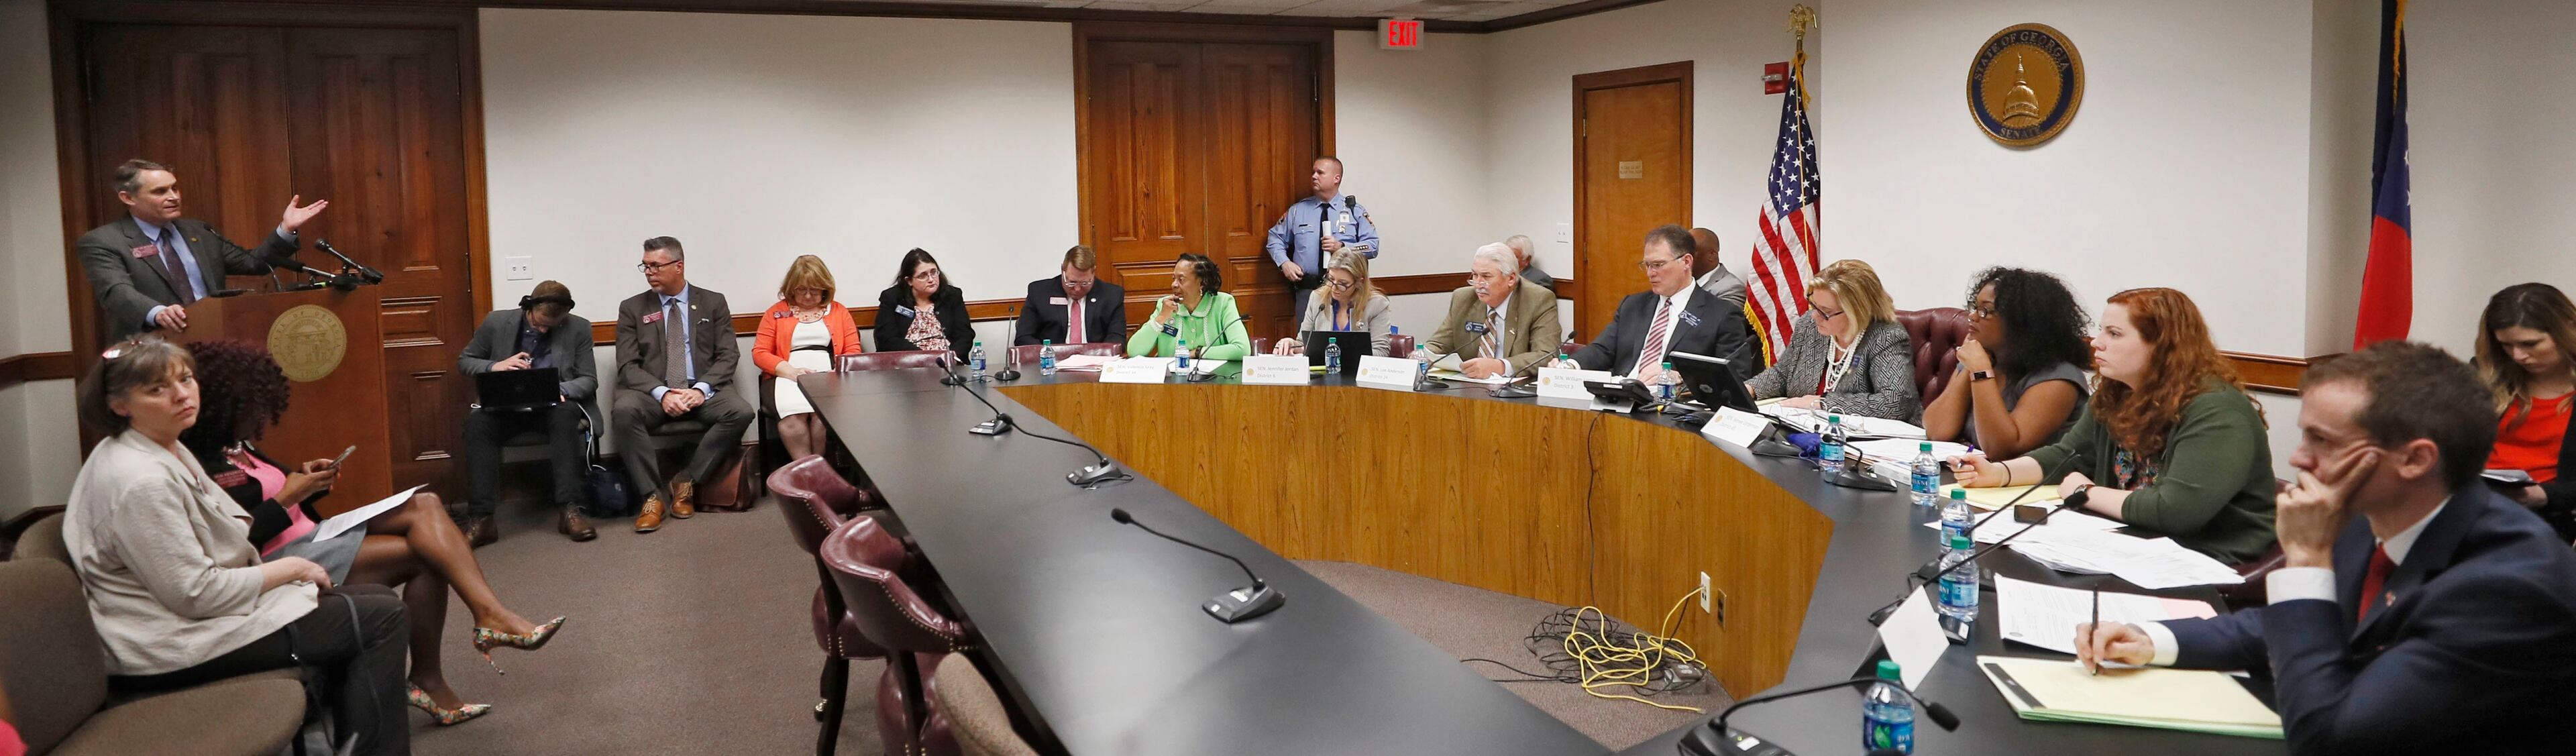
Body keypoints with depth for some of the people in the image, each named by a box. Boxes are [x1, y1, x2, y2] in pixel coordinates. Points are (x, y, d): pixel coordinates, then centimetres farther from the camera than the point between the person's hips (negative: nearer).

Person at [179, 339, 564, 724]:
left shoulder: (237, 448, 18)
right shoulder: (200, 466, -12)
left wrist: (304, 480, 3)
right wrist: (288, 496, -14)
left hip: (313, 536, 9)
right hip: (280, 562, -9)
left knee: (425, 505, -12)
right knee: (427, 552, -17)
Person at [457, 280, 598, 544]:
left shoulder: (578, 329, 1)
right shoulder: (497, 322, 4)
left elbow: (589, 380, 2)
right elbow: (464, 361, 13)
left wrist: (561, 389, -21)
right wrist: (495, 366, -10)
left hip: (553, 406, -1)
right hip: (505, 406, 1)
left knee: (564, 416, -36)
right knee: (477, 421, -31)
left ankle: (568, 510, -39)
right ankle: (481, 519, -34)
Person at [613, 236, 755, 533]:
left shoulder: (713, 303, 11)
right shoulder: (632, 308, 10)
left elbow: (728, 355, 3)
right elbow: (628, 365, 2)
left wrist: (702, 388, -15)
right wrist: (662, 393, -17)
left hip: (704, 392, 0)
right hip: (653, 393, 0)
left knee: (742, 412, -30)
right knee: (624, 411, -34)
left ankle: (686, 482, -16)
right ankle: (653, 495, -25)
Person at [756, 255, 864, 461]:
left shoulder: (839, 311, 19)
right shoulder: (777, 312, 16)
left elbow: (853, 351, 12)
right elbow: (760, 353, 9)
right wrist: (791, 371, -9)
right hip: (787, 378, 0)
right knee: (793, 416, -34)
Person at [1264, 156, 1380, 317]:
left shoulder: (1355, 211, 6)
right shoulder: (1297, 210, 11)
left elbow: (1373, 246, 0)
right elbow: (1275, 238, 17)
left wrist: (1341, 247, -14)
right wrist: (1285, 263, -1)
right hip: (1307, 290, 2)